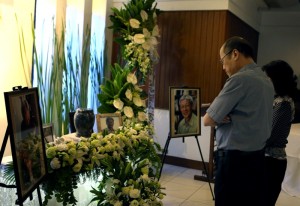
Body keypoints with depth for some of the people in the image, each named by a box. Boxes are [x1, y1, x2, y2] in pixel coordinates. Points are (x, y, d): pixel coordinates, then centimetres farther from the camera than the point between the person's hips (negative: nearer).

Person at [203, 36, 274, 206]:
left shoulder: (240, 79, -16)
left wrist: (224, 119, 2)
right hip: (257, 156, 9)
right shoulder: (267, 80, 10)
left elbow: (208, 120, -16)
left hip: (235, 158, -8)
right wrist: (228, 118, 4)